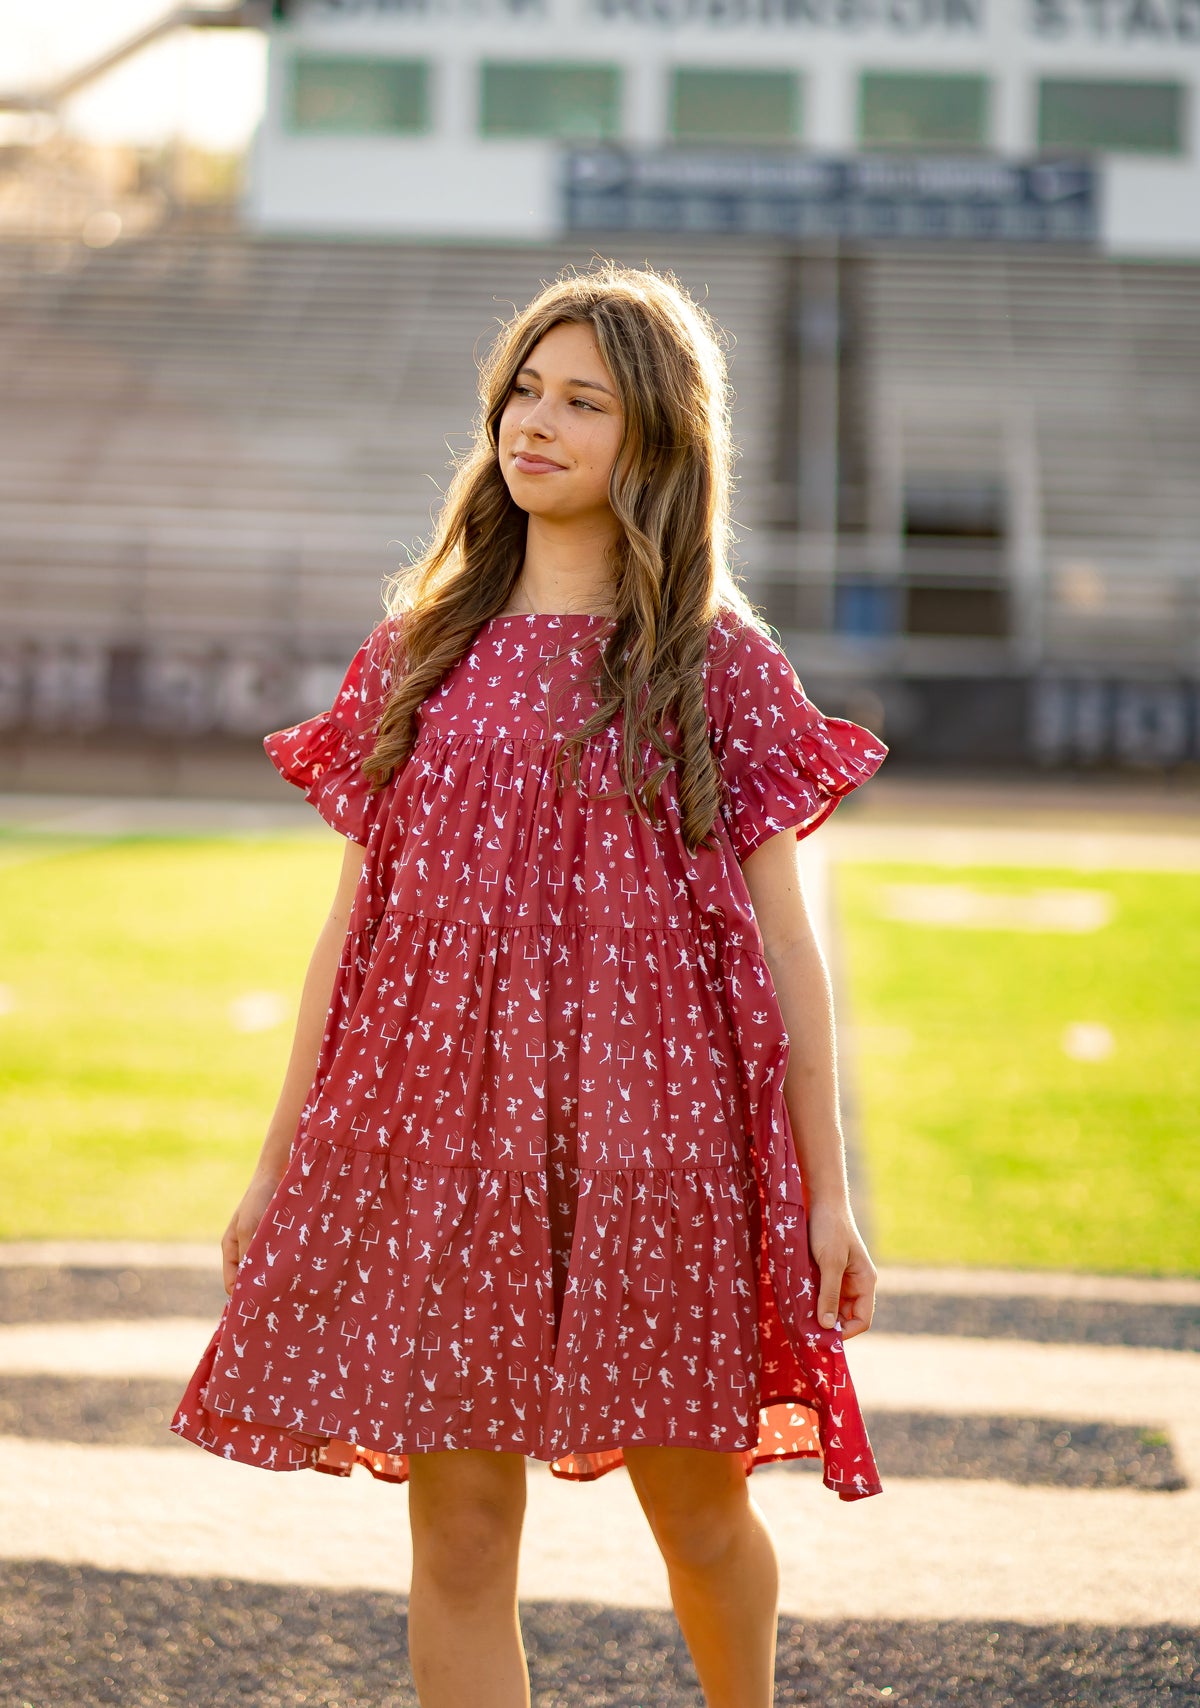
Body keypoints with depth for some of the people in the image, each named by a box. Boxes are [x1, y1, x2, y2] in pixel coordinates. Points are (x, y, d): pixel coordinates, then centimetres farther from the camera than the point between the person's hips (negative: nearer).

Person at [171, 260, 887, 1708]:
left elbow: (783, 939, 1)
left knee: (698, 1509, 9)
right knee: (458, 1526, 1)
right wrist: (277, 1166, 11)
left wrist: (827, 1195, -1)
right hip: (437, 1137, 2)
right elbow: (355, 919, 12)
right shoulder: (417, 652, 9)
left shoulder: (716, 664, 2)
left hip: (648, 1133, -2)